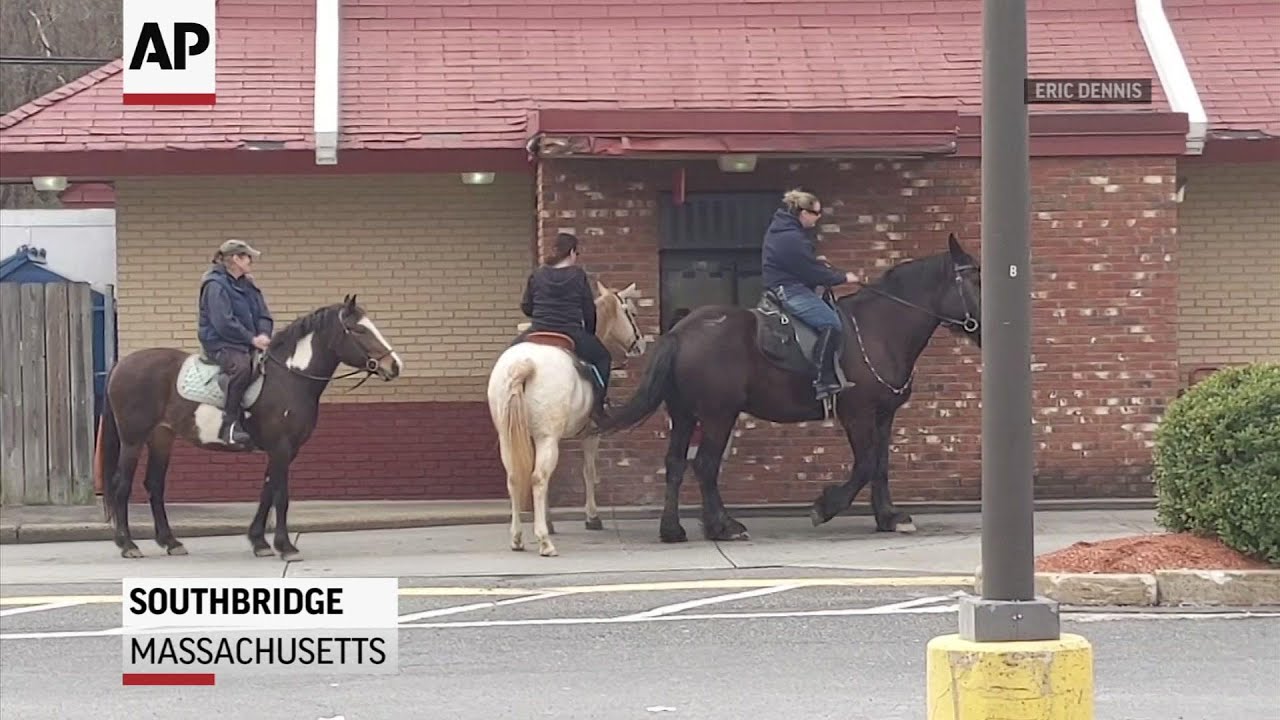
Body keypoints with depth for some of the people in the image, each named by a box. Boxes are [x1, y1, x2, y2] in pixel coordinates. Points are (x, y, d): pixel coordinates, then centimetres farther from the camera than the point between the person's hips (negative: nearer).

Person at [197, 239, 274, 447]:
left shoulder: (248, 285, 15)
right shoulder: (215, 285, -11)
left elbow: (264, 315, 13)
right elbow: (224, 323, -20)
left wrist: (264, 335, -8)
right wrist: (252, 339, -19)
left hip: (250, 344, 9)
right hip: (221, 344, -9)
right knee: (241, 366, -38)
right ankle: (230, 423, -35)